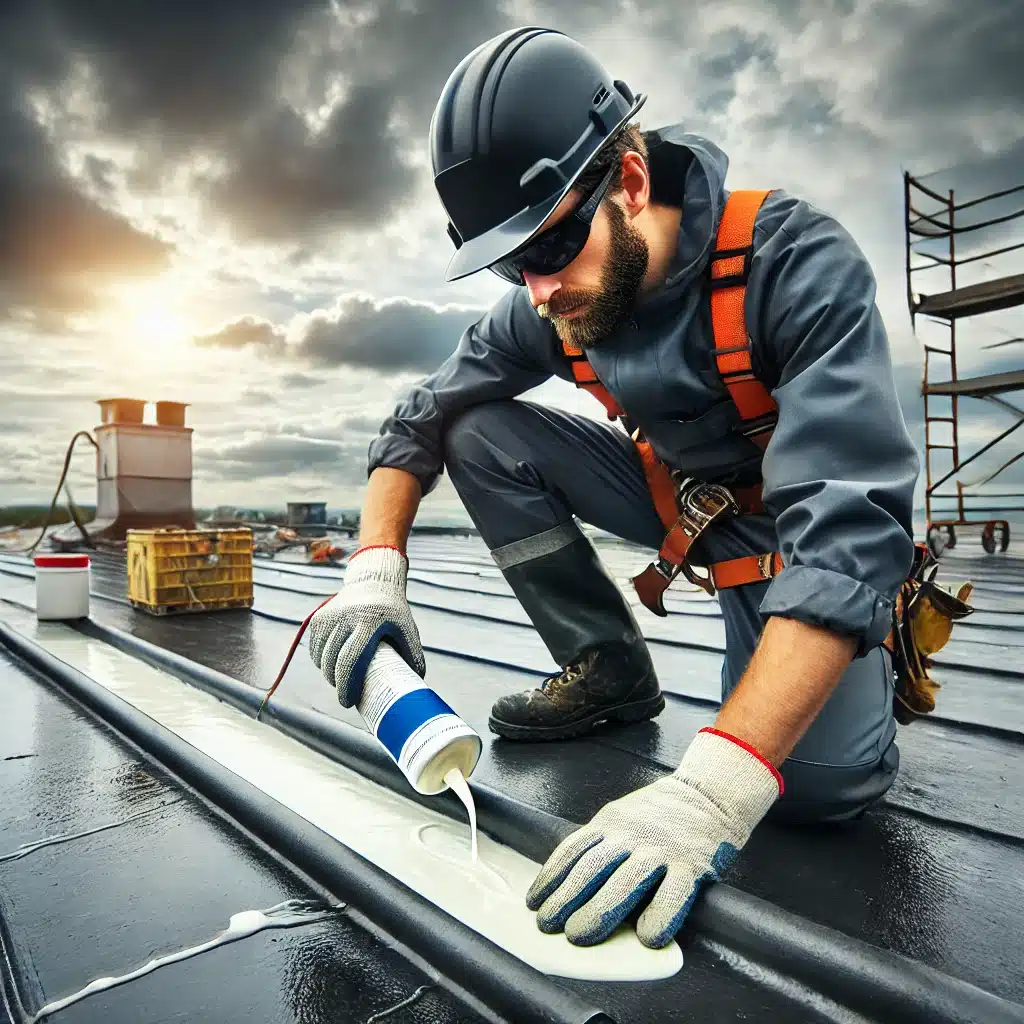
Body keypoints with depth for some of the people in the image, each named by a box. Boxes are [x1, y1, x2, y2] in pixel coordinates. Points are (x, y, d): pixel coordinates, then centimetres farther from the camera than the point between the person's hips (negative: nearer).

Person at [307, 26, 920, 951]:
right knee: (481, 430, -12)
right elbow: (424, 419, -6)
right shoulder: (551, 305, -14)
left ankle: (867, 653, 10)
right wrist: (375, 571, -24)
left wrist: (716, 786, -51)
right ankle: (610, 671, 0)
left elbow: (852, 526, -40)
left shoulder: (797, 262, -30)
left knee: (818, 777, -28)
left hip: (795, 523, -4)